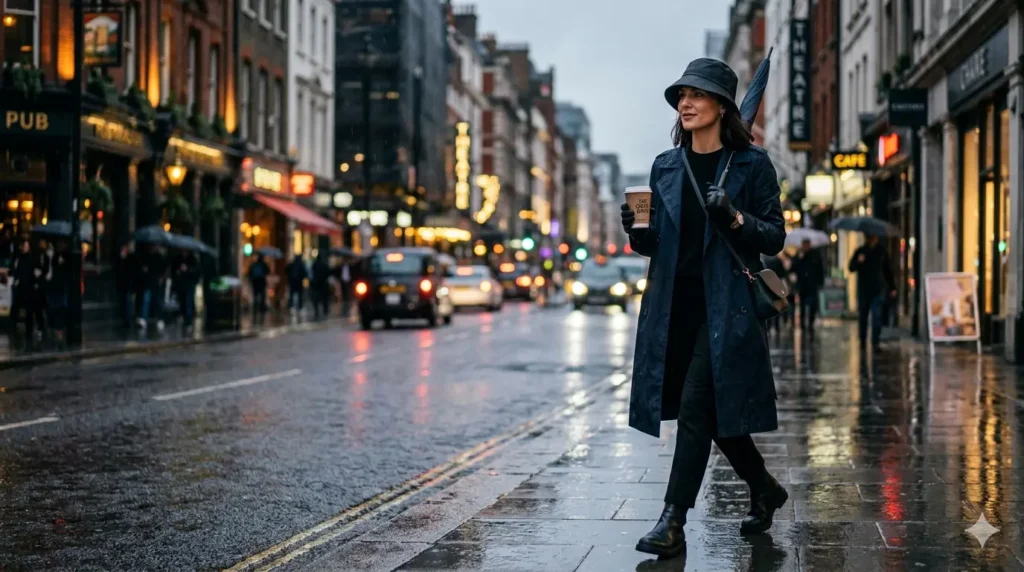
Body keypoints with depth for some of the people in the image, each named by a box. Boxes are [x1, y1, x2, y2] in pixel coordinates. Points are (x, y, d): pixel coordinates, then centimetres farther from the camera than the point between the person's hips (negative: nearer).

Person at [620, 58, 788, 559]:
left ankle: (673, 522, -9)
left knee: (696, 405, -12)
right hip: (673, 305, 5)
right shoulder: (665, 166, 11)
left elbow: (774, 237, -3)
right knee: (714, 410, 12)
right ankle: (764, 489, 34)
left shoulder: (752, 164, -2)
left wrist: (734, 218, -21)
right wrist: (636, 231, -7)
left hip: (725, 305, -5)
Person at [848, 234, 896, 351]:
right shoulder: (860, 251, 6)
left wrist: (892, 287, 12)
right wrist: (858, 261, -20)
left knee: (877, 315, -12)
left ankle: (876, 341, -12)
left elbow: (888, 270, 14)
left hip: (878, 290, -1)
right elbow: (851, 267, 1)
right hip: (863, 289, 1)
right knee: (862, 316, 5)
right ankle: (862, 342, 15)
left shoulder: (882, 251, 8)